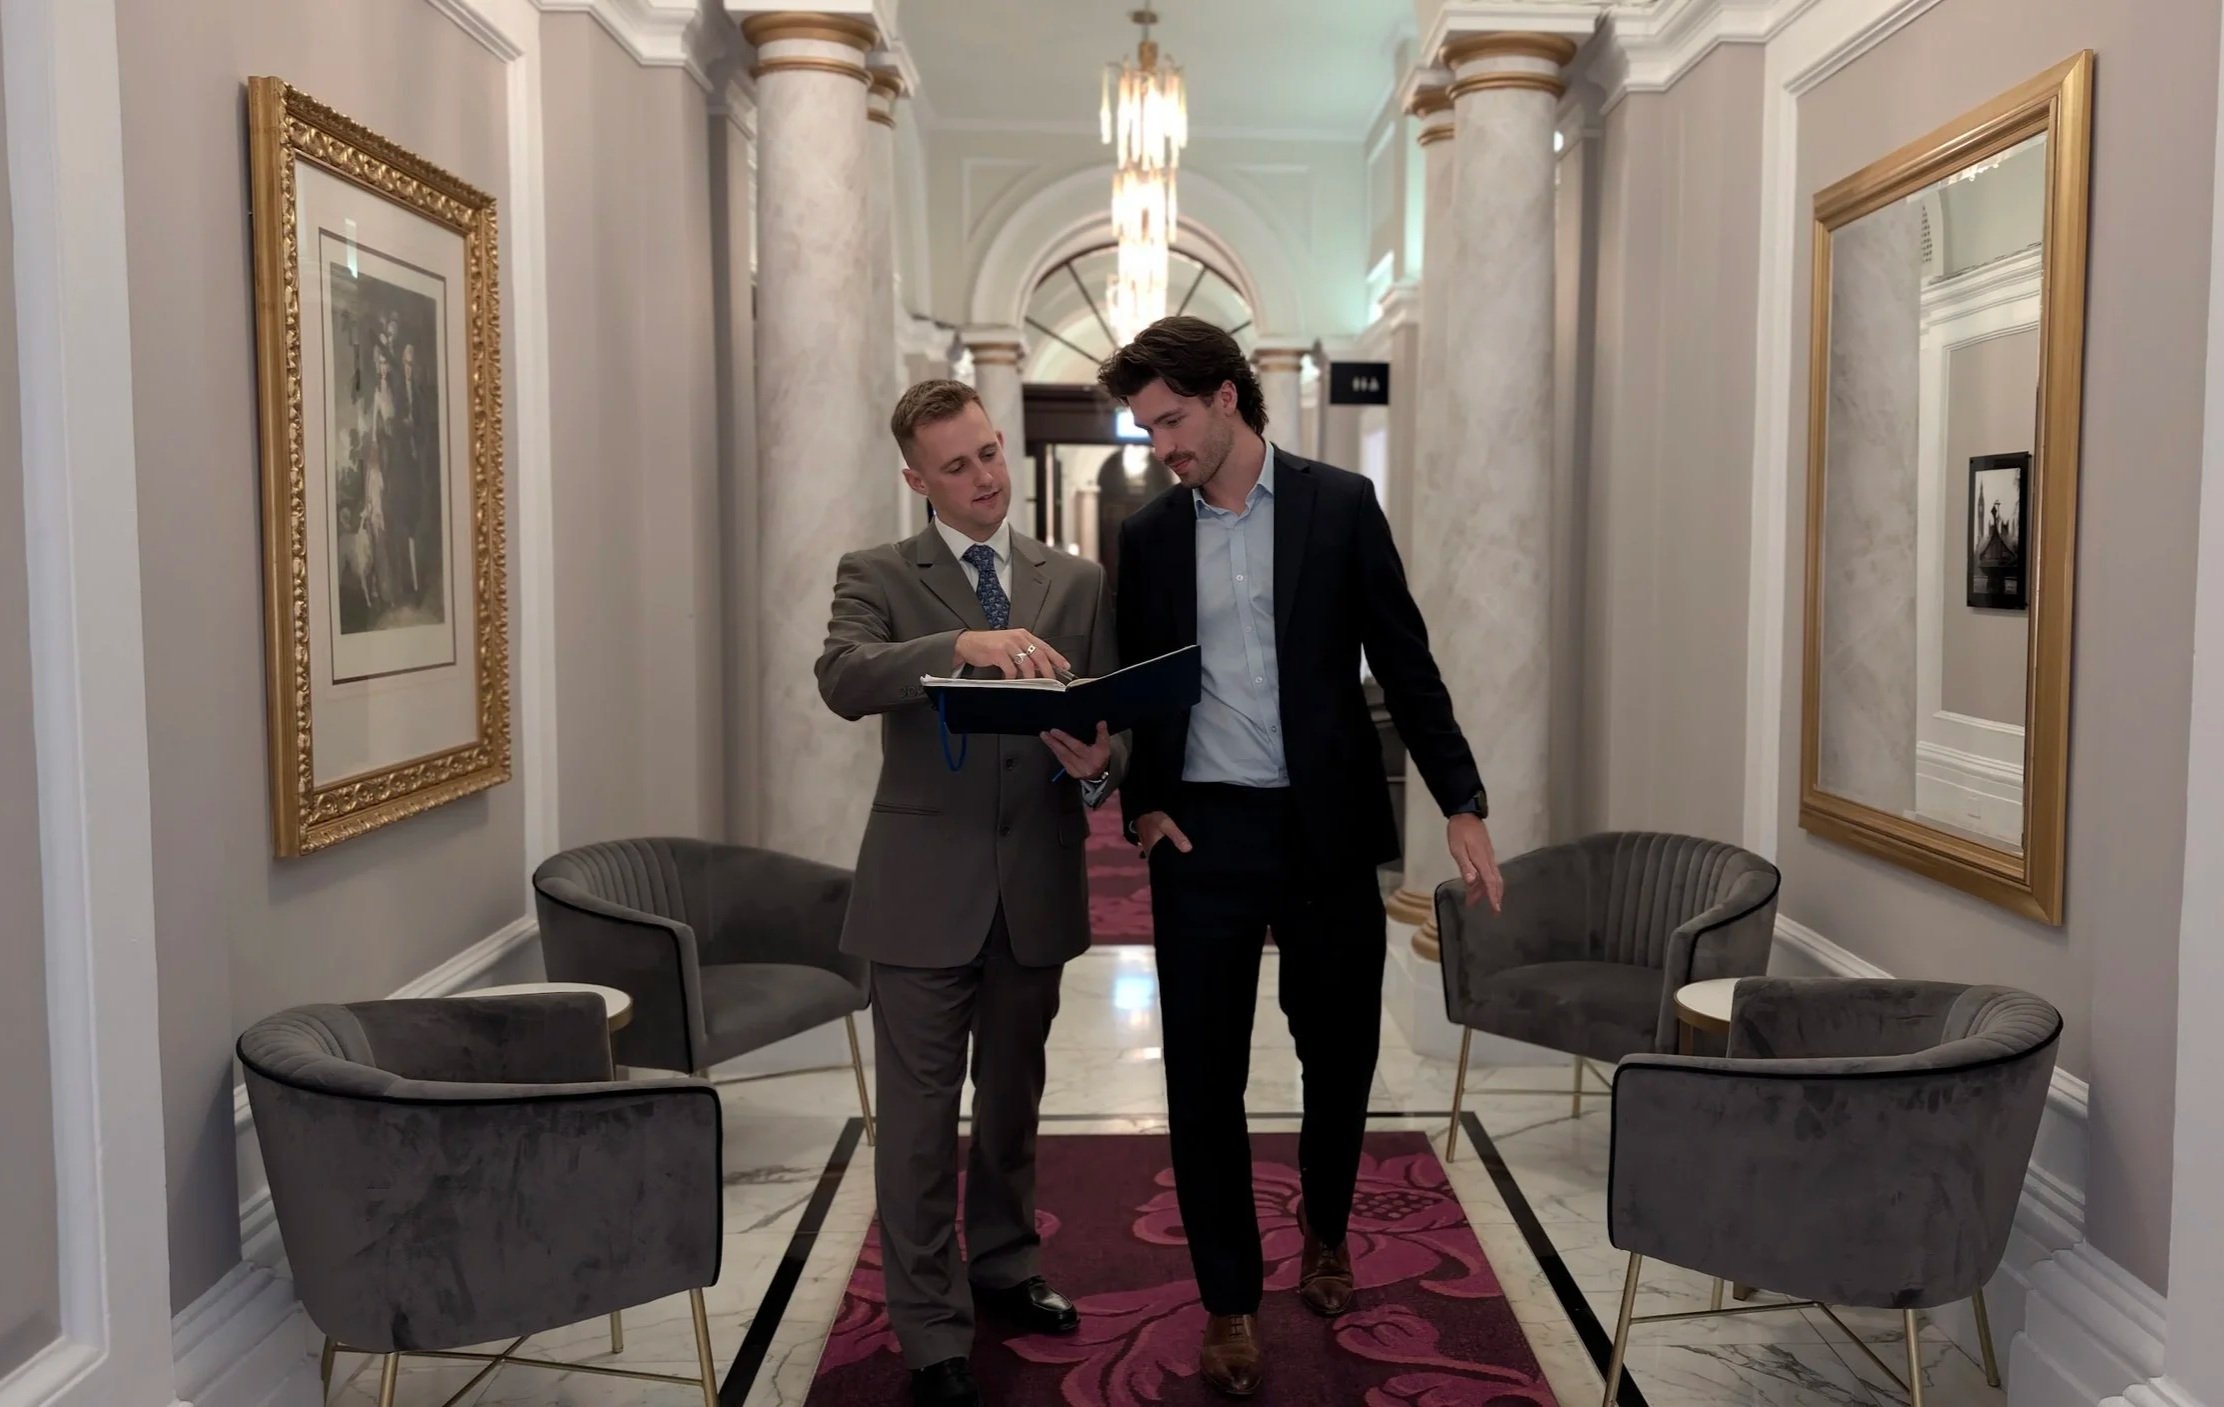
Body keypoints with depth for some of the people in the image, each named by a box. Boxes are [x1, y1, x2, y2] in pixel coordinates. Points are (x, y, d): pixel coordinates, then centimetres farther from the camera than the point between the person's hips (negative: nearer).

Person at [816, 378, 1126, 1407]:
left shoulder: (1076, 582, 8)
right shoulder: (879, 577, -1)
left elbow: (1113, 719, 5)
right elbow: (842, 679, -21)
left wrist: (1099, 763, -19)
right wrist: (965, 646, -36)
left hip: (1037, 884, 3)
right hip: (925, 885, -3)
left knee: (1013, 1097, 19)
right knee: (920, 1116, 2)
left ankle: (1003, 1266, 40)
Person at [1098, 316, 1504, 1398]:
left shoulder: (1340, 505, 0)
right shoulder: (1148, 535, 6)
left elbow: (1404, 661, 0)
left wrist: (1461, 802, -4)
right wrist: (1141, 803, -4)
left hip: (1327, 827, -1)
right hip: (1202, 833, 1)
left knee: (1340, 1052, 11)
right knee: (1204, 1075, 2)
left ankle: (1326, 1229, 39)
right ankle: (1229, 1299, 19)